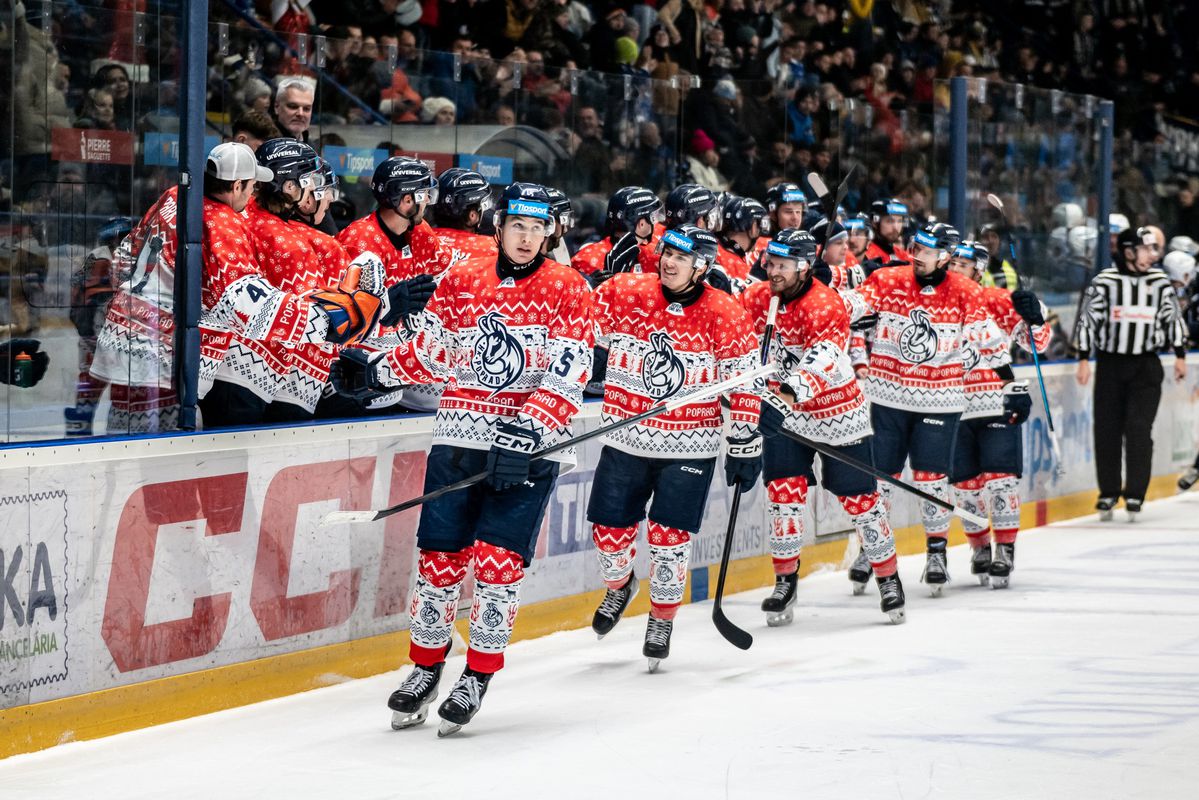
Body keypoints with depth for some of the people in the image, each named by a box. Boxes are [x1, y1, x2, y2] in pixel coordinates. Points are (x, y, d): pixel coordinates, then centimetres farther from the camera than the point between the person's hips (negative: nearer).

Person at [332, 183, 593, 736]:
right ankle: (425, 669, 19)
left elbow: (566, 374, -9)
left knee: (498, 561, -9)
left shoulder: (567, 290, -2)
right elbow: (428, 350, 15)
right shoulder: (460, 281, 7)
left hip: (531, 448, -3)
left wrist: (526, 430, -20)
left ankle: (479, 677, 3)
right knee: (439, 557, 3)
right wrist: (374, 370, 1)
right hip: (459, 437, 3)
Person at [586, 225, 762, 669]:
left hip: (689, 449, -2)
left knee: (670, 537, -6)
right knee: (610, 531, 6)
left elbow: (744, 384, -5)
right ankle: (619, 586, 39)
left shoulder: (724, 315, -11)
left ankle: (662, 620, 16)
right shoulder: (622, 293, -8)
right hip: (625, 440, 2)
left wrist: (745, 446, -4)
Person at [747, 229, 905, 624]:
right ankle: (785, 581, 5)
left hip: (839, 413, -4)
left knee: (859, 498, 3)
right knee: (784, 493, -6)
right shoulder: (757, 297, -6)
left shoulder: (824, 305, -26)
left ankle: (888, 577, 19)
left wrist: (792, 391, -59)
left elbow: (823, 357, -43)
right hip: (784, 412, 4)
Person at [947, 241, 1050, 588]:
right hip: (953, 409, 3)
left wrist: (1032, 316, -19)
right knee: (965, 482, 8)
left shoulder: (999, 302, -4)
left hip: (998, 404, -3)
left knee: (1000, 477, -8)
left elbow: (1037, 342, -2)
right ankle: (980, 548, 24)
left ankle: (1006, 551, -1)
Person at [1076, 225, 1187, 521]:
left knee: (1139, 429, -8)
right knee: (1107, 430, 2)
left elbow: (1173, 319, 12)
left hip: (1146, 365, 1)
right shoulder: (1104, 282, -6)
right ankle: (1108, 493, 15)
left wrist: (1180, 355, 12)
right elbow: (1087, 320, -2)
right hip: (1110, 363, -1)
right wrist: (1084, 360, -5)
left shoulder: (1160, 282, 3)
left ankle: (1135, 494, -1)